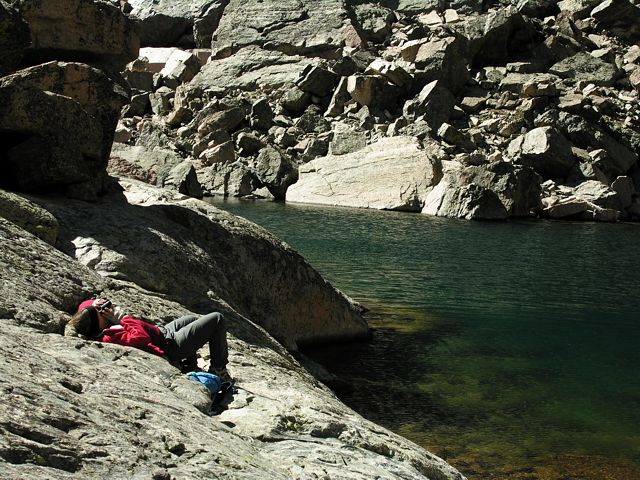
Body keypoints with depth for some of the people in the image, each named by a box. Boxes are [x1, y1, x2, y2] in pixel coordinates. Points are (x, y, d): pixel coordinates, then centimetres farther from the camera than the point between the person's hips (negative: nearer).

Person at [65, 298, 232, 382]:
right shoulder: (110, 338, -35)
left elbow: (85, 305, 8)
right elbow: (141, 337, -38)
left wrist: (97, 303, -15)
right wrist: (121, 317, -28)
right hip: (170, 346, -10)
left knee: (194, 319, 35)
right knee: (217, 319, -1)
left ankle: (189, 366, 33)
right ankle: (219, 369, 12)